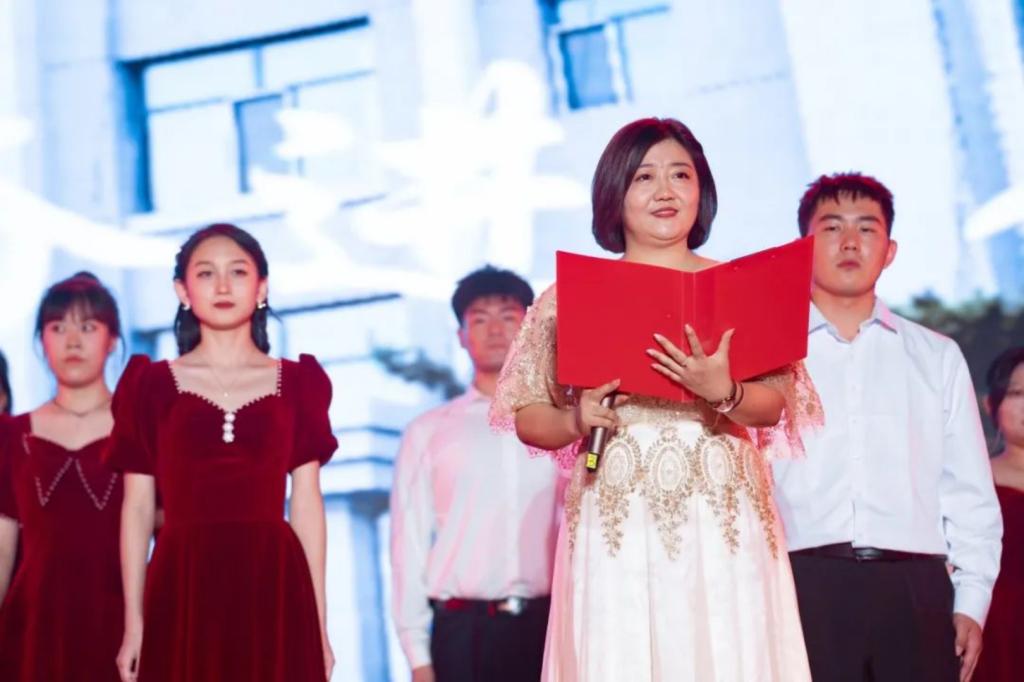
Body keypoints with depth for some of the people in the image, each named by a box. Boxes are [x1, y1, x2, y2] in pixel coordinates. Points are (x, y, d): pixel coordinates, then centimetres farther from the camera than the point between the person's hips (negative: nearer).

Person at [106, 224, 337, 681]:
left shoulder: (297, 383, 8)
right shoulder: (153, 384, 6)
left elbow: (307, 507, 7)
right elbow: (137, 510, 5)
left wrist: (319, 625, 3)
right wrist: (133, 624, -1)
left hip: (273, 589, 1)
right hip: (183, 591, 0)